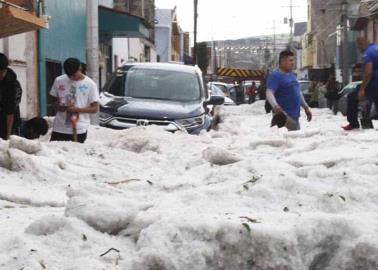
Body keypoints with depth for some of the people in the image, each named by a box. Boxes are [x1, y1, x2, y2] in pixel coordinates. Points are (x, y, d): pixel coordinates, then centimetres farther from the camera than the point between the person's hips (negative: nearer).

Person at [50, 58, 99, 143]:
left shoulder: (90, 85, -3)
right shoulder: (59, 81, 4)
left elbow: (94, 108, -2)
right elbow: (53, 100, 16)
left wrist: (77, 109, -16)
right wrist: (59, 106, -7)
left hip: (79, 130, -2)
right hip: (59, 129, 2)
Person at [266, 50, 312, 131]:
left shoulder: (292, 75, 19)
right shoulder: (275, 76, -10)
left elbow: (299, 93, 29)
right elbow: (269, 93, -22)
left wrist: (306, 107, 27)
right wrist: (275, 106, -39)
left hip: (295, 116, 10)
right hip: (284, 115, -10)